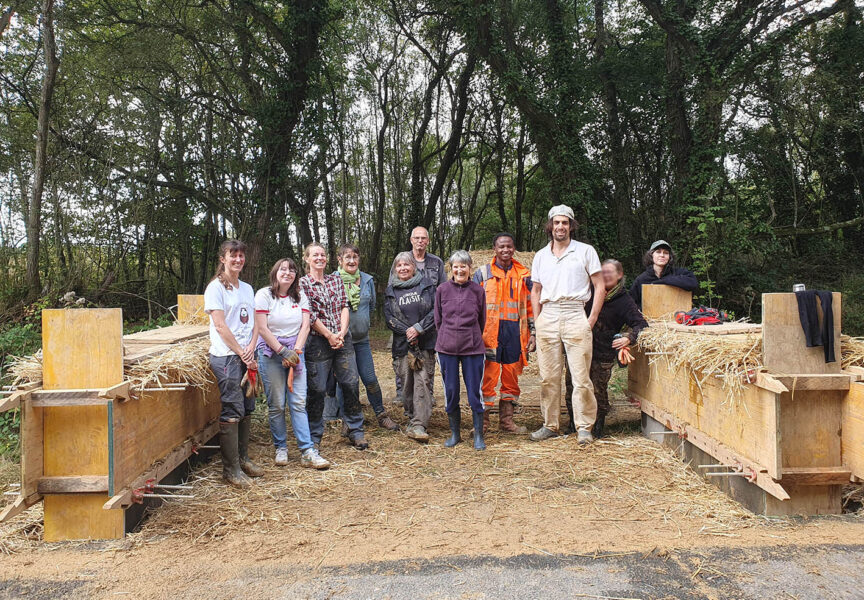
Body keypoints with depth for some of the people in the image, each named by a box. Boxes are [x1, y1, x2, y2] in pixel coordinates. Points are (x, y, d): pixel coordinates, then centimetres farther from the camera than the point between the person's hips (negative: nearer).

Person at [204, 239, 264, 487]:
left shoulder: (247, 288, 17)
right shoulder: (216, 287, -4)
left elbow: (254, 322, 14)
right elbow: (220, 326, -10)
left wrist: (251, 347, -4)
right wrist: (241, 353, -11)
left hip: (246, 356, 7)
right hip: (226, 356, -7)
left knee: (246, 410, 11)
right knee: (232, 411, -7)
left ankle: (243, 459, 23)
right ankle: (231, 469, 0)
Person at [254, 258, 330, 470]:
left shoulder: (300, 297, 11)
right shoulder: (264, 295, -2)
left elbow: (305, 326, 4)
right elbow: (262, 328, -8)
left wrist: (296, 351, -9)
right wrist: (283, 351, -12)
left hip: (295, 351, 3)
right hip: (271, 353, -3)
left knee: (299, 403, -2)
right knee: (276, 405, 0)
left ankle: (307, 452, -3)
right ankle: (281, 448, 14)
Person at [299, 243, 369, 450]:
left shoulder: (336, 280, 13)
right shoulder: (302, 283, -1)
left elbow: (344, 307, 6)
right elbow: (309, 316, -7)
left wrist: (341, 333, -7)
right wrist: (329, 336, -9)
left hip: (342, 339, 4)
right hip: (317, 342, -4)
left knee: (351, 383, 2)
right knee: (317, 389, 1)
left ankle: (356, 431, 15)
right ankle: (314, 437, 14)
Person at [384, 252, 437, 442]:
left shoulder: (426, 284, 7)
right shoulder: (391, 291, 13)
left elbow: (435, 310, 0)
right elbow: (388, 317, 5)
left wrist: (418, 328, -10)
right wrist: (406, 332, -9)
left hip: (425, 342, -2)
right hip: (402, 343, 2)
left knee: (422, 382, -12)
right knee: (407, 383, 3)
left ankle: (418, 425, -14)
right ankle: (413, 418, 19)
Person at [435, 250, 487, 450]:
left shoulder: (478, 290, 1)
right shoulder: (442, 289, 3)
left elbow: (482, 320, 12)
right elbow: (438, 319, 12)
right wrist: (448, 337, 12)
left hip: (473, 347, -1)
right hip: (447, 348, 1)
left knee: (474, 392, 0)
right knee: (450, 392, 7)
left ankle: (478, 436, 13)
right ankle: (454, 434, 22)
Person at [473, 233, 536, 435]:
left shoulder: (524, 275, 12)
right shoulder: (482, 273, 7)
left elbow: (530, 305, 14)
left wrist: (533, 332, 7)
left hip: (515, 331, 2)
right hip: (490, 332, -2)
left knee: (511, 376, 7)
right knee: (488, 376, -4)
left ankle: (506, 421, 18)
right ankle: (482, 422, 5)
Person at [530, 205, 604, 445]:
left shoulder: (585, 251, 6)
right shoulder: (541, 255, 15)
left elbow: (600, 286, 4)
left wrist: (592, 319, -4)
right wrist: (537, 321, 9)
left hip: (575, 316, -3)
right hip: (548, 316, 3)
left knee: (581, 376, -5)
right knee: (548, 376, 5)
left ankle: (584, 427, 4)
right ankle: (550, 425, 15)